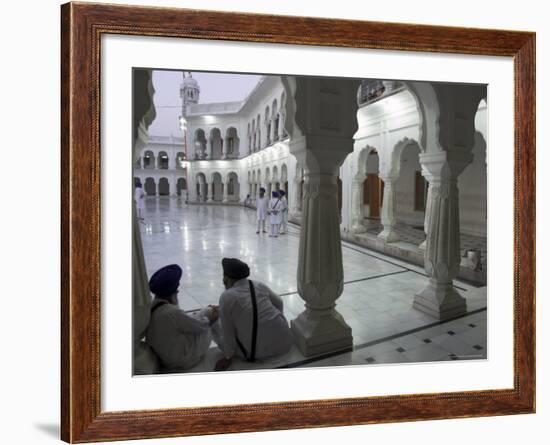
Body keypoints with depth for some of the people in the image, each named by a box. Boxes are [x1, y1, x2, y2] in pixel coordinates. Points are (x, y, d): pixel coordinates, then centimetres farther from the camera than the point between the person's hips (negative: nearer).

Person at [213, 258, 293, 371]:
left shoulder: (226, 297, -14)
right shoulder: (260, 286, 2)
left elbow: (227, 331, -10)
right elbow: (279, 303, 18)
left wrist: (228, 357, 1)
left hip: (256, 352, -4)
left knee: (216, 323, 7)